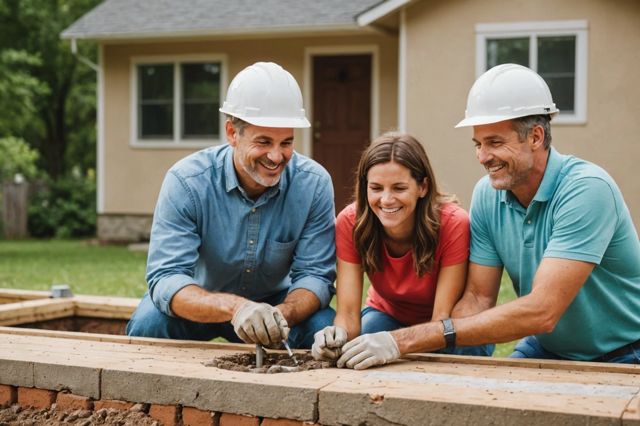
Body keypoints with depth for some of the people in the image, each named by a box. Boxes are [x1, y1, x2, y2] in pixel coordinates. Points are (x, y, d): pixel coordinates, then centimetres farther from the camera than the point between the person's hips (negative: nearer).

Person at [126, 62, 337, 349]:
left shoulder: (314, 184, -19)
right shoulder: (186, 181, -25)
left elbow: (315, 275, -17)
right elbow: (165, 278, -33)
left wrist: (282, 314, -41)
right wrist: (233, 307, -53)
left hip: (274, 301, 2)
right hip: (201, 305, -1)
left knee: (327, 330, -27)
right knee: (148, 323, -32)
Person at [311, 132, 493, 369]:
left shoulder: (453, 223, -31)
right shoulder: (350, 222, -23)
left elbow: (443, 318, -31)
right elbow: (348, 313, -25)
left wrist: (396, 342, -51)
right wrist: (339, 335, -49)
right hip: (389, 315, 1)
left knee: (468, 351, -34)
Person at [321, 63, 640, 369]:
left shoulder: (586, 190, -24)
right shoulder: (487, 195, -3)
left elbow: (542, 311, -31)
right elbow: (477, 299, -2)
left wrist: (412, 339, -35)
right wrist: (408, 345, -22)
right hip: (546, 349, 5)